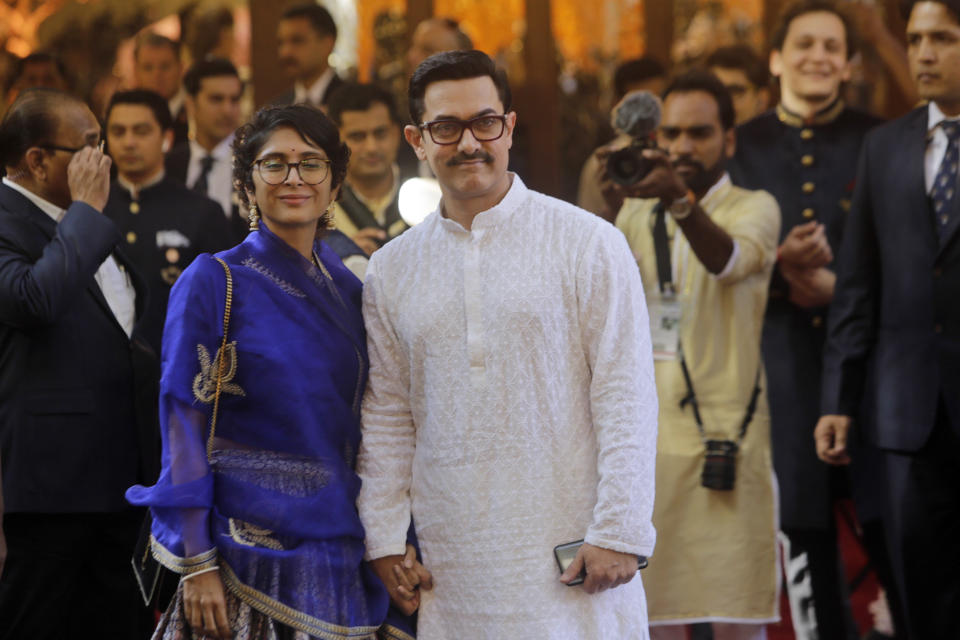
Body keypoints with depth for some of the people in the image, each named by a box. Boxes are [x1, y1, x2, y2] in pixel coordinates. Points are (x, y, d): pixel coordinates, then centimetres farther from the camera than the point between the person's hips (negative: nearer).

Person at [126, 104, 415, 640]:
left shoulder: (351, 291, 11)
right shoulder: (213, 282, -3)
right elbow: (185, 424, -7)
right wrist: (197, 564, -14)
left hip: (338, 547, 5)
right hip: (249, 539, -4)